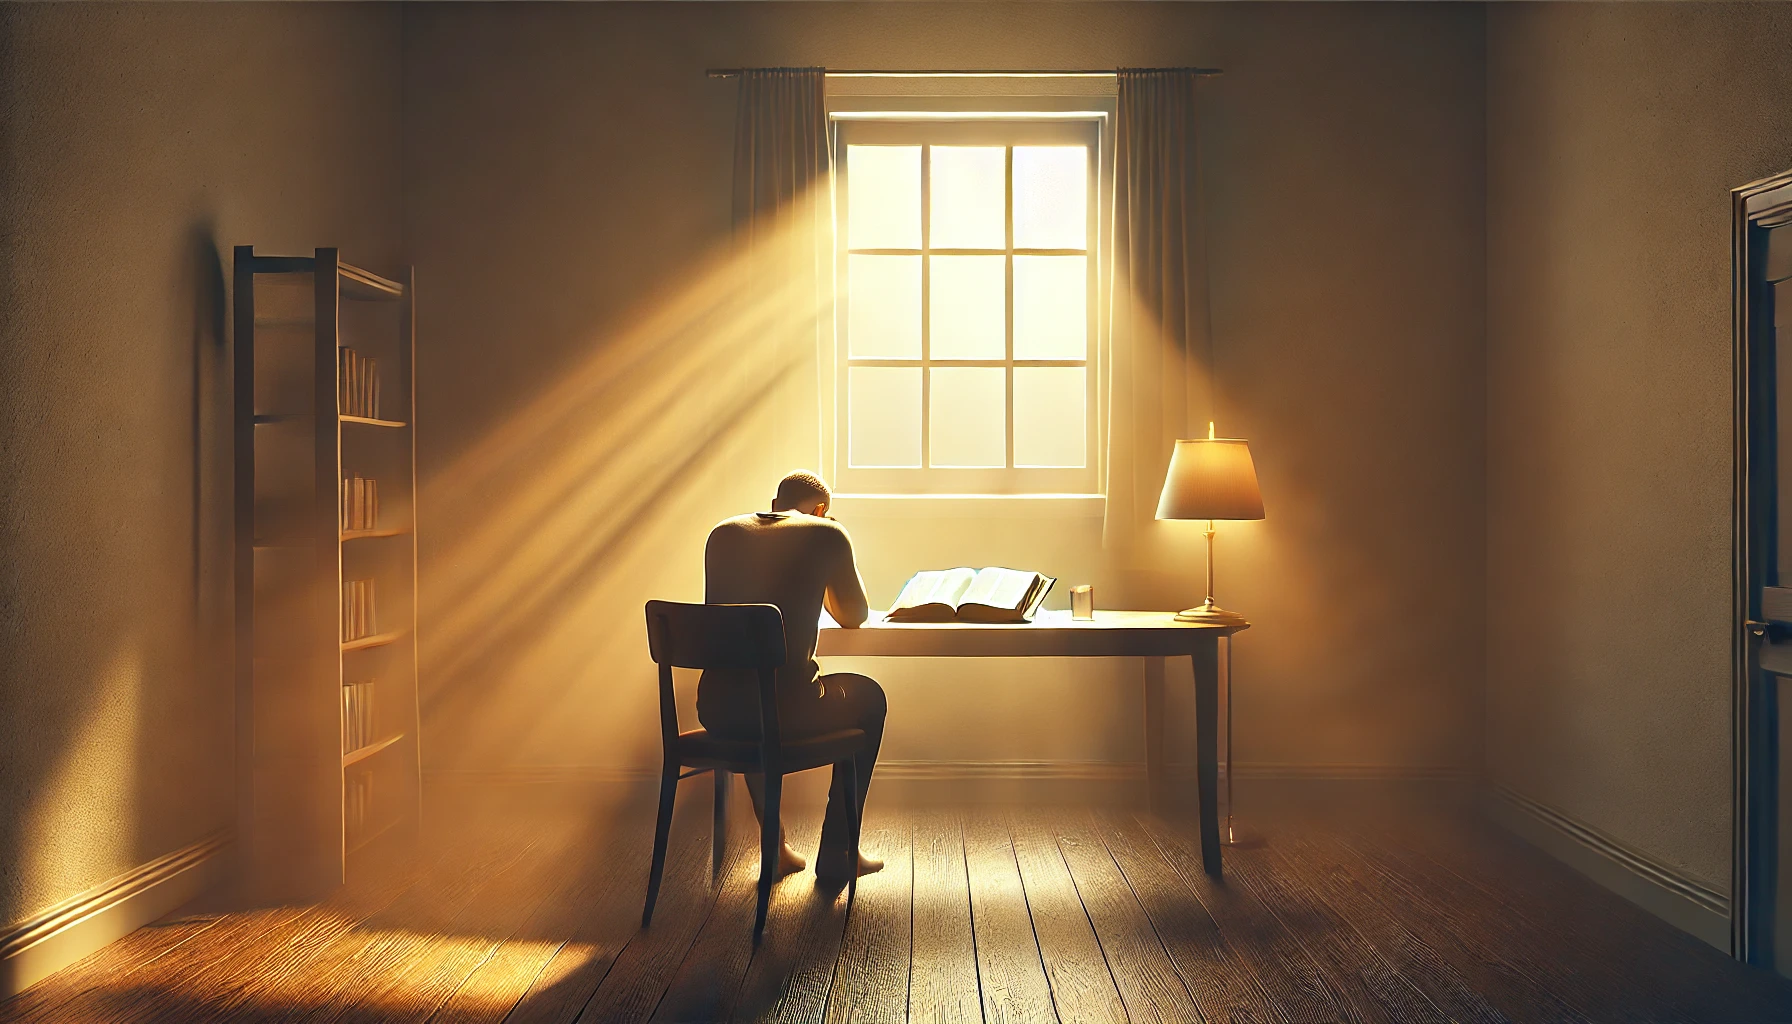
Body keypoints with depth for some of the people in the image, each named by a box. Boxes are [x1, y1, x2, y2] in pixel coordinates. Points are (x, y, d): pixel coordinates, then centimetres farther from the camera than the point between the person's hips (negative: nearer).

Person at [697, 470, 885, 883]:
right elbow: (853, 617, 13)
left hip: (714, 710, 5)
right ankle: (836, 853, 30)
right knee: (868, 696, 27)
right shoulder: (827, 534, 1)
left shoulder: (724, 533, 12)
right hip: (786, 710, -4)